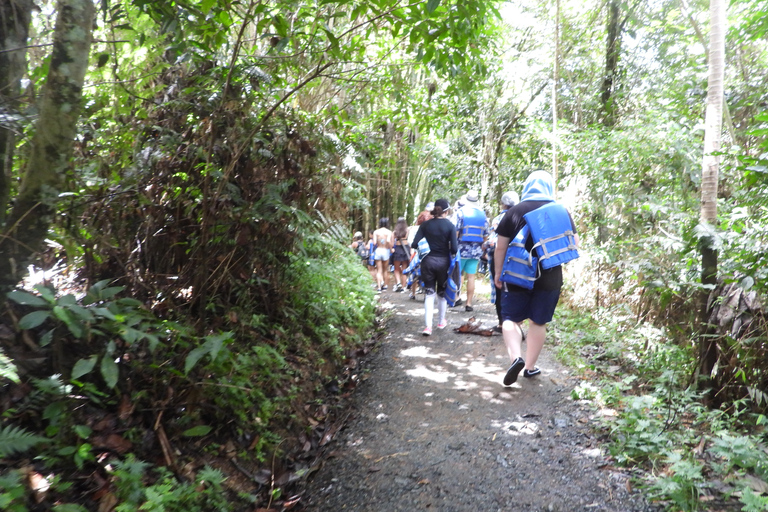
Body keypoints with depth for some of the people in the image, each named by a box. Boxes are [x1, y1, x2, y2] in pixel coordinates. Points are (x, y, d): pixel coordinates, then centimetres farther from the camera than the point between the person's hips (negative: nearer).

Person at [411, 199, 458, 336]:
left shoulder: (425, 224, -2)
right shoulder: (450, 225, -8)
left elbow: (415, 244, -7)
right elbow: (454, 248, -13)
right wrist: (452, 254, 9)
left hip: (428, 261, 1)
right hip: (443, 261, -1)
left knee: (429, 293, 5)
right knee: (442, 293, 17)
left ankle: (428, 326, -5)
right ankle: (441, 322, 31)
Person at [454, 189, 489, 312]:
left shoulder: (461, 211, -5)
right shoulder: (483, 214, 8)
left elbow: (455, 230, -11)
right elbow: (485, 235, 10)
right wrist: (481, 247, 21)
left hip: (462, 248, -3)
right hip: (476, 250, 3)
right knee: (471, 277, 4)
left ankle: (457, 298, 4)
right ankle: (469, 303, 6)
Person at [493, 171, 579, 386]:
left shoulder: (514, 211, -2)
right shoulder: (561, 211, 1)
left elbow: (500, 247, -3)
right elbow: (574, 244, 6)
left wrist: (498, 272, 8)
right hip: (550, 277, 2)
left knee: (511, 318, 8)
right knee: (538, 322, 12)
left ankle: (515, 357, -14)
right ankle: (530, 367, 20)